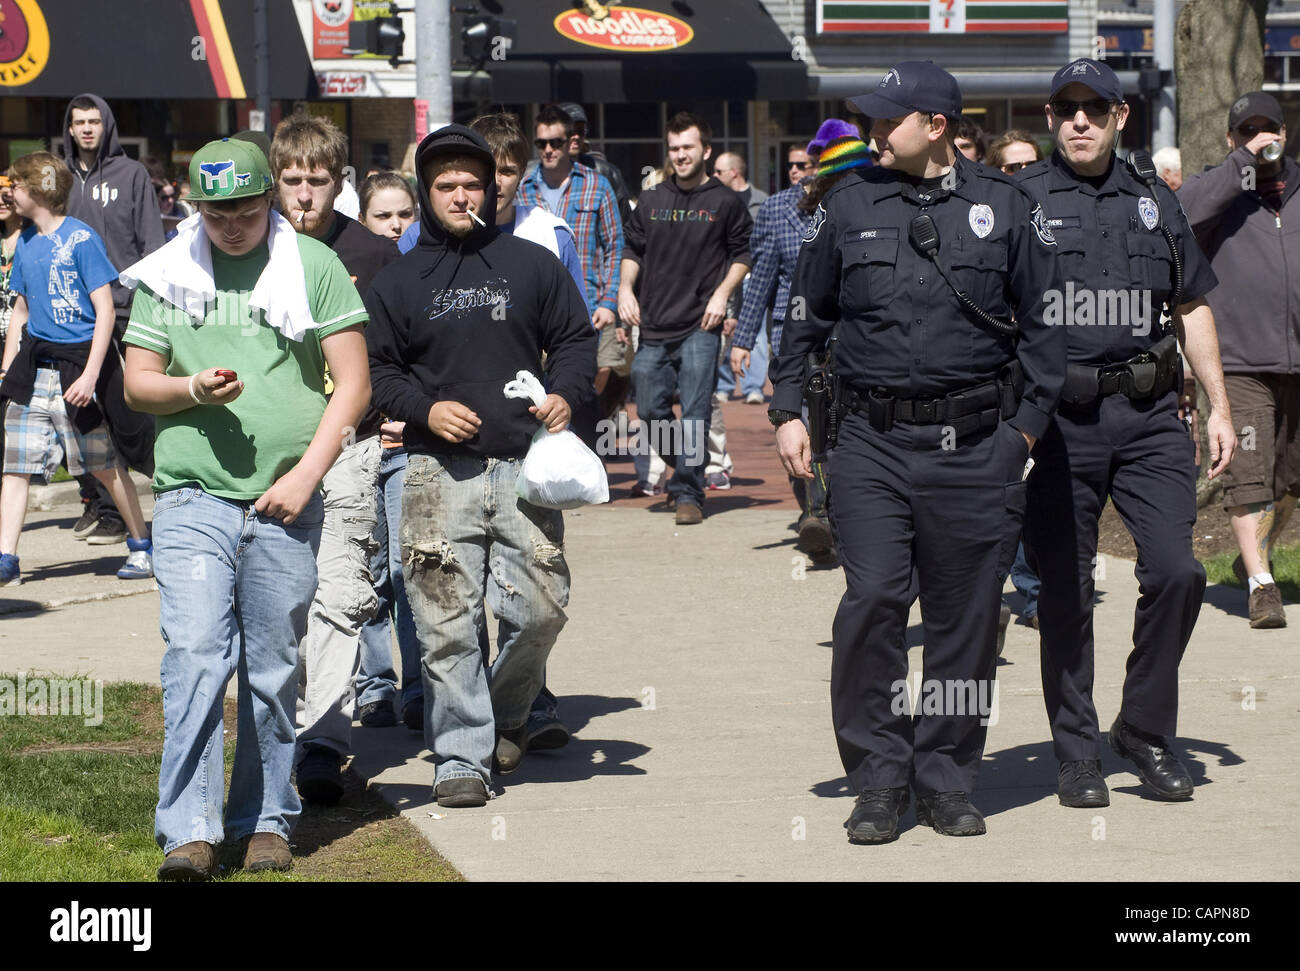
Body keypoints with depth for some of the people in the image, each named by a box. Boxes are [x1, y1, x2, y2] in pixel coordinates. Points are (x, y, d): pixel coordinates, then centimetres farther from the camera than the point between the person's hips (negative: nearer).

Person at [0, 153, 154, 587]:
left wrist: (90, 374, -18)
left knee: (104, 466, 5)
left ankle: (140, 546, 21)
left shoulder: (81, 239, -9)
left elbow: (105, 311, -12)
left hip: (78, 365, -6)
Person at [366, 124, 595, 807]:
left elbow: (575, 337, 15)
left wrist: (565, 392, -4)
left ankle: (506, 716, 24)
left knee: (541, 607, -3)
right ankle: (461, 757, 1)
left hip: (522, 466, 1)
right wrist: (425, 409, -7)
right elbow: (375, 370, 10)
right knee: (447, 623, -5)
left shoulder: (533, 265, 10)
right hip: (439, 470, -1)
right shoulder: (398, 282, 9)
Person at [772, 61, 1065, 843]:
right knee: (873, 600, -11)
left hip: (976, 447, 0)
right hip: (873, 441, 0)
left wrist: (1026, 424, 4)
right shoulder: (848, 206, 8)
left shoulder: (1006, 209, 4)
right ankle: (878, 780, 0)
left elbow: (1044, 324, 10)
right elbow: (806, 316, 17)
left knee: (966, 616, 4)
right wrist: (789, 409, 10)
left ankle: (947, 780, 15)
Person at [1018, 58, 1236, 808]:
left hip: (1149, 416, 3)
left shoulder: (1154, 202, 14)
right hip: (1060, 420, -2)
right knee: (1065, 592, 2)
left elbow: (1194, 309, 20)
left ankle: (1146, 729, 10)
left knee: (1176, 571, -9)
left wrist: (1219, 408, 14)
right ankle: (1078, 753, 14)